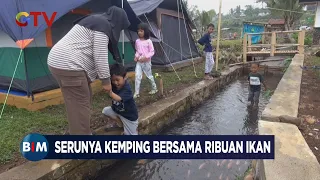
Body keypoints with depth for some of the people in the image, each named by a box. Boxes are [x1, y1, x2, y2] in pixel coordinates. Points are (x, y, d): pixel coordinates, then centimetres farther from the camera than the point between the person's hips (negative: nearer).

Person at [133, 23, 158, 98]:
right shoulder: (137, 41, 4)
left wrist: (146, 57, -21)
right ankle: (136, 93, -3)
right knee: (137, 76, -8)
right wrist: (136, 56, -4)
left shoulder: (148, 41, -10)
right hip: (139, 62, 4)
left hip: (146, 62, -3)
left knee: (149, 76, 11)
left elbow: (152, 52, -9)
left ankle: (154, 88, 32)